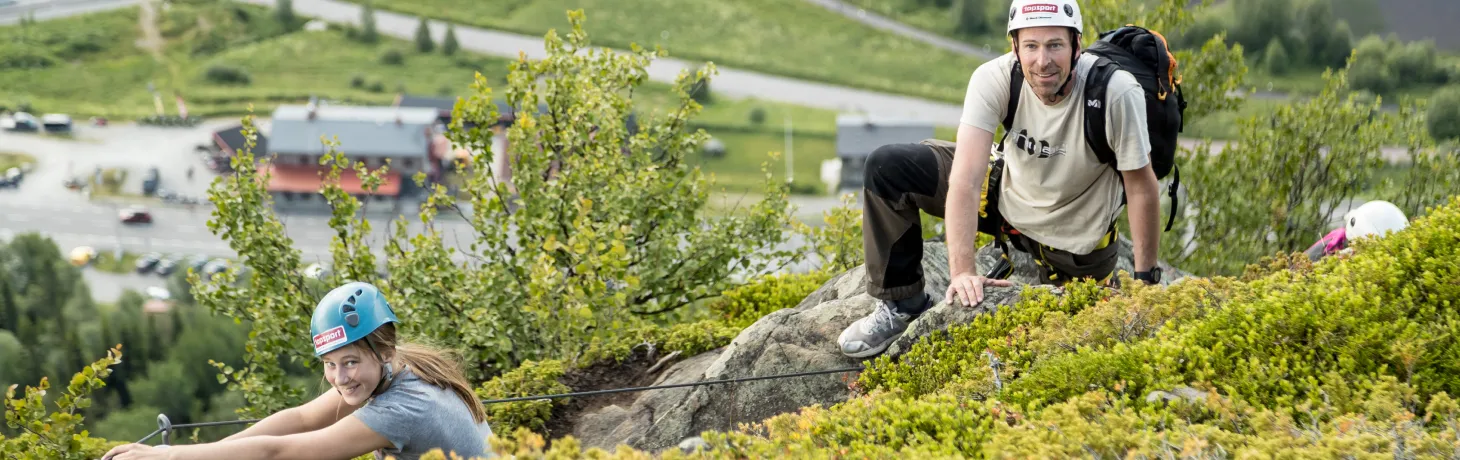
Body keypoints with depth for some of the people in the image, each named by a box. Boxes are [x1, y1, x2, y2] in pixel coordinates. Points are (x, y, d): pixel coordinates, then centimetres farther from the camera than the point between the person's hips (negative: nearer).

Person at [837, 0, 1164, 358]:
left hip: (1075, 238, -2)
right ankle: (901, 305, 1)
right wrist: (962, 271, -39)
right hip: (1009, 194, 2)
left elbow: (1141, 187, -20)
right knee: (887, 167, -14)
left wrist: (1145, 282, -16)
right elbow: (966, 178, -31)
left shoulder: (1118, 93, -31)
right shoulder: (994, 79, -26)